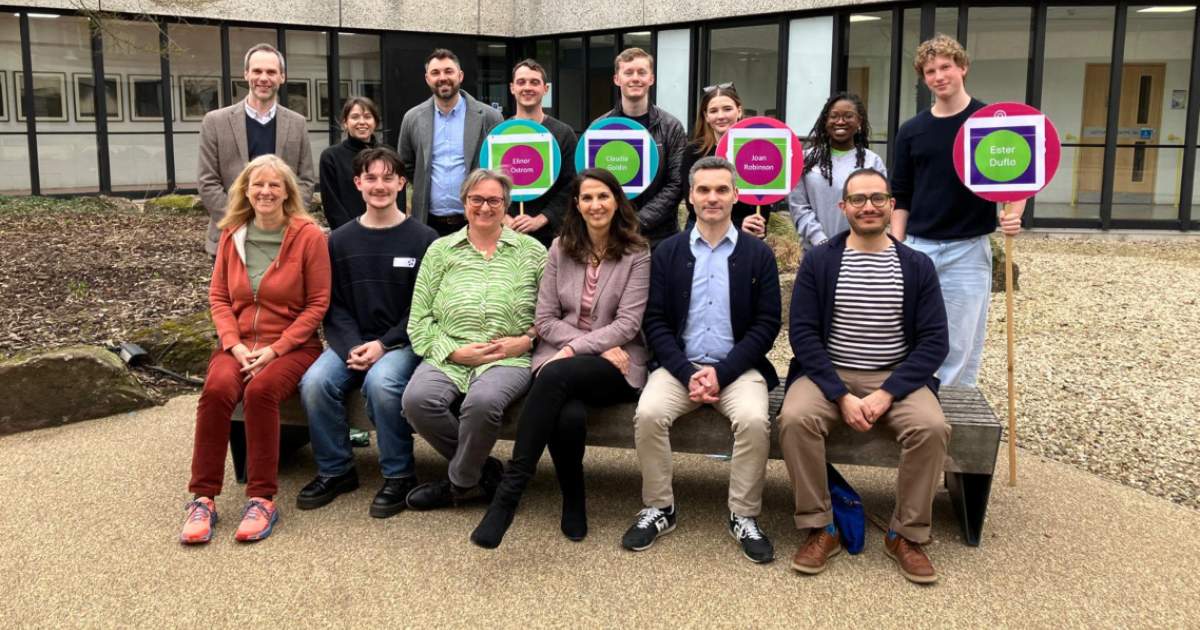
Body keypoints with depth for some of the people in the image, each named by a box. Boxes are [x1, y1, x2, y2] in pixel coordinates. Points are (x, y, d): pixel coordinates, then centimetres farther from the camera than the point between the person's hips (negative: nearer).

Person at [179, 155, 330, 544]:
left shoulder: (309, 236, -4)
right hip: (238, 343, 3)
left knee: (261, 390, -33)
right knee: (216, 389, -28)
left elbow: (317, 304, -6)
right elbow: (218, 297, 9)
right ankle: (203, 498, -18)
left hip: (291, 346, -3)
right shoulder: (232, 235, 9)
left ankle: (262, 499, -21)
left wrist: (275, 350, -14)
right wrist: (235, 345, -8)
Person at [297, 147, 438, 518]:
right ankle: (335, 470, -2)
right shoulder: (340, 240, 9)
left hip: (402, 342, -4)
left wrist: (383, 344, -15)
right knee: (315, 382, -24)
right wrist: (353, 346, -11)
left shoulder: (422, 239, -2)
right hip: (352, 341, 4)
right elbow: (334, 305, 7)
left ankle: (398, 475, -13)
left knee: (380, 381, -34)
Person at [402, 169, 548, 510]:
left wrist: (526, 340, -9)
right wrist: (454, 351, -7)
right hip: (448, 358, 2)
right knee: (417, 400, -29)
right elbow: (419, 320, 7)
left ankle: (460, 483, -6)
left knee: (483, 401, -35)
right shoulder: (440, 250, 13)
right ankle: (485, 471, -6)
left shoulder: (531, 251, 11)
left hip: (508, 359, -2)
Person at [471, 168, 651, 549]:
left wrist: (575, 349, -19)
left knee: (556, 376, -36)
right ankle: (573, 502, -7)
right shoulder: (560, 249, 9)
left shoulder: (636, 254, 0)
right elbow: (545, 321, 5)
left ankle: (510, 489, -30)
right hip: (560, 358, 2)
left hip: (615, 367, -2)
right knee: (569, 416, -33)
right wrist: (601, 346, -9)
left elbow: (627, 324, -8)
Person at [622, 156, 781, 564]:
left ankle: (744, 516, -9)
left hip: (738, 368, -1)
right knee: (648, 414, -26)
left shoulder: (758, 254, 3)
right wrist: (687, 373, -13)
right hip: (680, 366, 1)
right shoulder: (667, 252, 6)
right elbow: (655, 322, 1)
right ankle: (659, 509, -6)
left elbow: (767, 325, -1)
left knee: (755, 420, -29)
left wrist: (721, 372, -13)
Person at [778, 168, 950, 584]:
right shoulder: (818, 261, 1)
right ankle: (820, 529, -13)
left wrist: (887, 394, -16)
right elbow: (803, 333, -5)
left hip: (897, 378, 1)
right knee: (794, 419, -30)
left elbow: (934, 341, -1)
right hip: (829, 375, 0)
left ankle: (906, 535, -7)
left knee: (932, 428, -28)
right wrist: (842, 396, -17)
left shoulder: (917, 266, 4)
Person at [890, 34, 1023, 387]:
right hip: (918, 247, 3)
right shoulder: (912, 131, 6)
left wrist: (1014, 213, -16)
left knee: (961, 346, 2)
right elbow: (901, 196, 9)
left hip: (968, 249, -2)